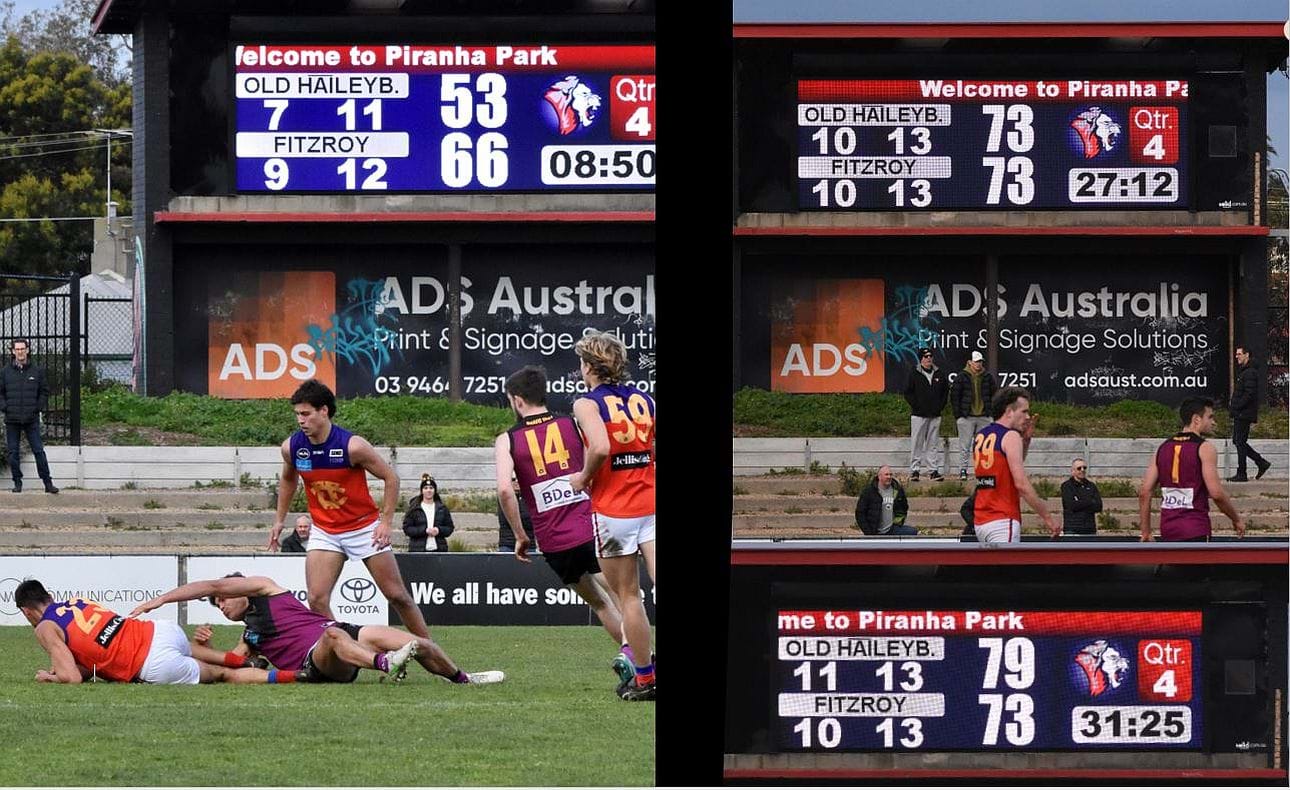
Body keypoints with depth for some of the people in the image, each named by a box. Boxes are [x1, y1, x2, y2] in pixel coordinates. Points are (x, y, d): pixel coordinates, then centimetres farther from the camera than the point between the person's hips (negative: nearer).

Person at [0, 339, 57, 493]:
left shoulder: (37, 371, 4)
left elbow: (44, 392, 11)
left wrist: (39, 408, -1)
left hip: (31, 419, -1)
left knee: (39, 451, -2)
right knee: (13, 453, 3)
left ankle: (48, 483, 1)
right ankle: (17, 482, 13)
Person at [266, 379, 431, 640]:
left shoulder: (352, 446, -22)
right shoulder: (291, 447, -9)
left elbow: (391, 477, -11)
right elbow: (288, 479, 14)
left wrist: (386, 521, -15)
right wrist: (279, 520, 15)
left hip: (365, 528, -3)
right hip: (324, 531, 3)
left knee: (397, 596, 3)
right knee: (316, 600, -14)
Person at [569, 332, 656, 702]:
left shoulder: (587, 404, -6)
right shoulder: (644, 400, 11)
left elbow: (601, 447, -22)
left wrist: (584, 478, -6)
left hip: (612, 509, -3)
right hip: (651, 504, 3)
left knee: (628, 596, 8)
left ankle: (644, 678, 14)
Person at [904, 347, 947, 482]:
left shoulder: (939, 374, 10)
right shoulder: (914, 374, -1)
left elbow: (946, 391, 18)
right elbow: (908, 393, -1)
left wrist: (941, 406, 6)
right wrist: (916, 406, -9)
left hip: (935, 415, 3)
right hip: (919, 415, -3)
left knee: (932, 444, 6)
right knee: (916, 444, -2)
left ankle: (934, 470, 7)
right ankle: (914, 470, 1)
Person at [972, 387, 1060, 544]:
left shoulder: (980, 437, 16)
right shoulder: (1011, 437, -10)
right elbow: (1021, 484, -18)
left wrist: (1025, 440, 21)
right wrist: (1047, 517, -13)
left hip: (980, 520, 9)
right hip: (1003, 521, -9)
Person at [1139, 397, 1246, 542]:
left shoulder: (1163, 447, 11)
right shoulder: (1204, 449, -7)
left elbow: (1144, 492, 7)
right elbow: (1216, 493, -14)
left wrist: (1146, 532, 12)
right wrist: (1237, 519, 1)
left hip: (1168, 530, 6)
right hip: (1195, 530, -6)